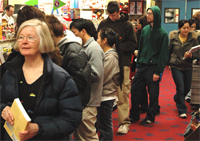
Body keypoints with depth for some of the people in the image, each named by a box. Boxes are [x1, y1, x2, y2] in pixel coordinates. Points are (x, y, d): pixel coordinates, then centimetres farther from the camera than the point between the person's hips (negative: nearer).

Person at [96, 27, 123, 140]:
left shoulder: (110, 57, -17)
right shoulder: (108, 54, 10)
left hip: (106, 97, -9)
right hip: (105, 96, 9)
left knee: (105, 126, 2)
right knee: (102, 124, 18)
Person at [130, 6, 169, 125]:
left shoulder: (162, 33, -7)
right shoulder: (145, 30, 9)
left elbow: (163, 54, -8)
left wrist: (158, 71, -12)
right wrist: (138, 64, 9)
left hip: (153, 66, -5)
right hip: (142, 66, 5)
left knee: (153, 93, 4)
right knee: (135, 90, 7)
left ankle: (150, 117, 19)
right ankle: (134, 115, 22)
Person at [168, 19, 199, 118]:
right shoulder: (174, 39, -2)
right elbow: (169, 52, 10)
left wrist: (191, 56, -23)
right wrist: (169, 63, 7)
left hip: (188, 67, 2)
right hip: (176, 66, -2)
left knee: (187, 88, 14)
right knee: (180, 89, -7)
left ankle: (177, 98, 46)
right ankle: (182, 110, 6)